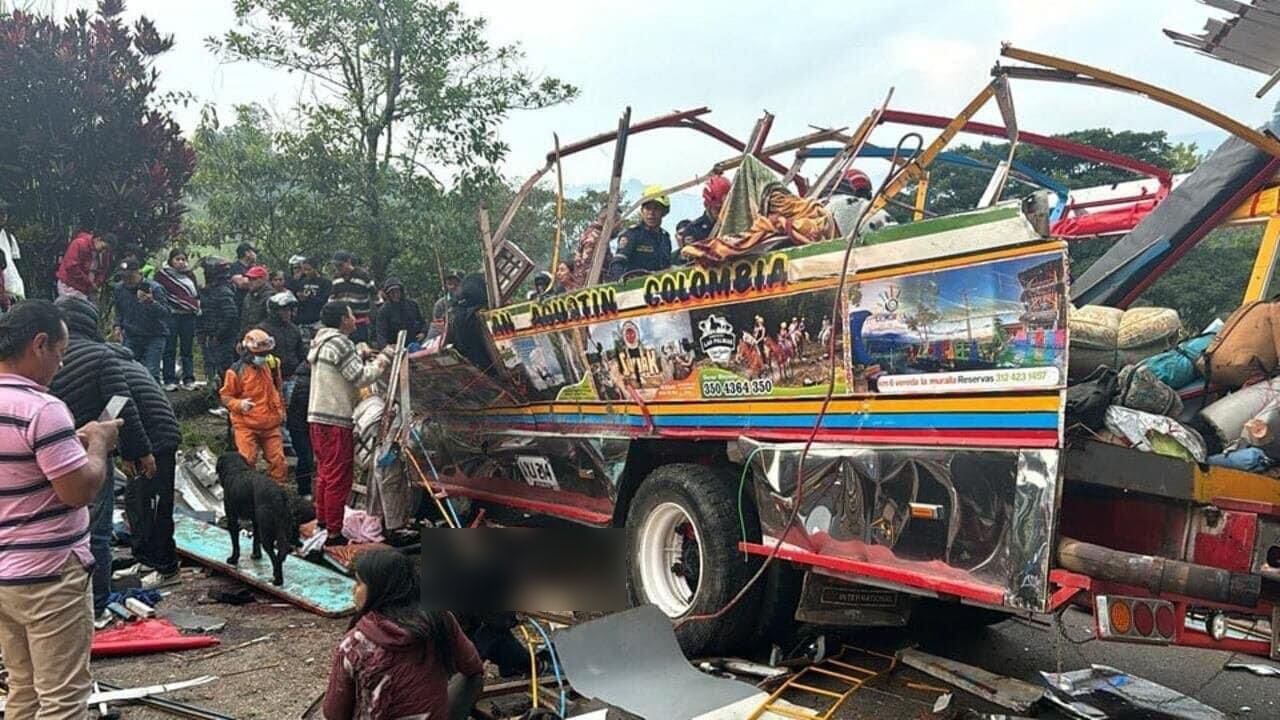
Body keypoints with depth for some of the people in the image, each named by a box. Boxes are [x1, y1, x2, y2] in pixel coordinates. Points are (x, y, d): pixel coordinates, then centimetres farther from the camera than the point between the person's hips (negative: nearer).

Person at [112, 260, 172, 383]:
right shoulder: (119, 289, 1)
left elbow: (166, 313, -26)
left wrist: (151, 302, -42)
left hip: (154, 337, -5)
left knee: (151, 372, -14)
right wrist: (118, 325, 7)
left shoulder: (154, 288, -16)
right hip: (131, 336, 5)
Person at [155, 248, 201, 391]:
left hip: (188, 316, 4)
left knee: (187, 349, 6)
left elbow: (197, 294, 22)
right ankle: (169, 381, 3)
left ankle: (189, 380, 10)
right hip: (170, 315, -3)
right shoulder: (162, 275, 3)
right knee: (170, 349, 0)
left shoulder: (190, 274, 15)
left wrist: (196, 306, 9)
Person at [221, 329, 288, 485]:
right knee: (247, 462, -4)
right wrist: (239, 404, -22)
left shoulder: (270, 366, 6)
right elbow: (225, 396, -3)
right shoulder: (236, 371, -10)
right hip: (246, 426, -4)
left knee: (277, 460, 5)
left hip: (270, 424, 4)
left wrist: (281, 410, 21)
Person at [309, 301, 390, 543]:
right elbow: (361, 378, -15)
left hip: (318, 416, 10)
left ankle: (322, 522, 28)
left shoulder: (322, 342, 17)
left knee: (325, 473, 19)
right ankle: (334, 533, 1)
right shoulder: (339, 343, -14)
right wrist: (379, 364, 0)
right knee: (338, 478, -4)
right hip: (336, 419, -10)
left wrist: (368, 362, 12)